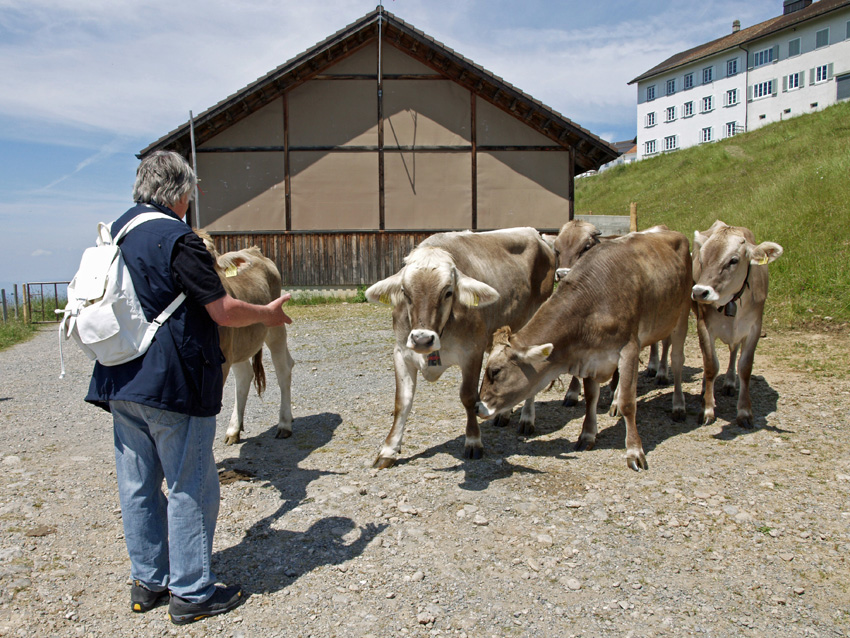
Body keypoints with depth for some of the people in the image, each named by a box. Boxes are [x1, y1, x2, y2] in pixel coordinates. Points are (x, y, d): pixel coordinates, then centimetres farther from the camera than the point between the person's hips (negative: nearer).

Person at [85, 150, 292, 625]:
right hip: (173, 384, -8)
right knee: (191, 487, 3)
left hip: (120, 381, 8)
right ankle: (191, 593, 12)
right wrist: (267, 314, 3)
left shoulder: (116, 231, 11)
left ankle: (148, 581, 29)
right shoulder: (178, 240, -14)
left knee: (138, 486, 15)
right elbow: (224, 311, -15)